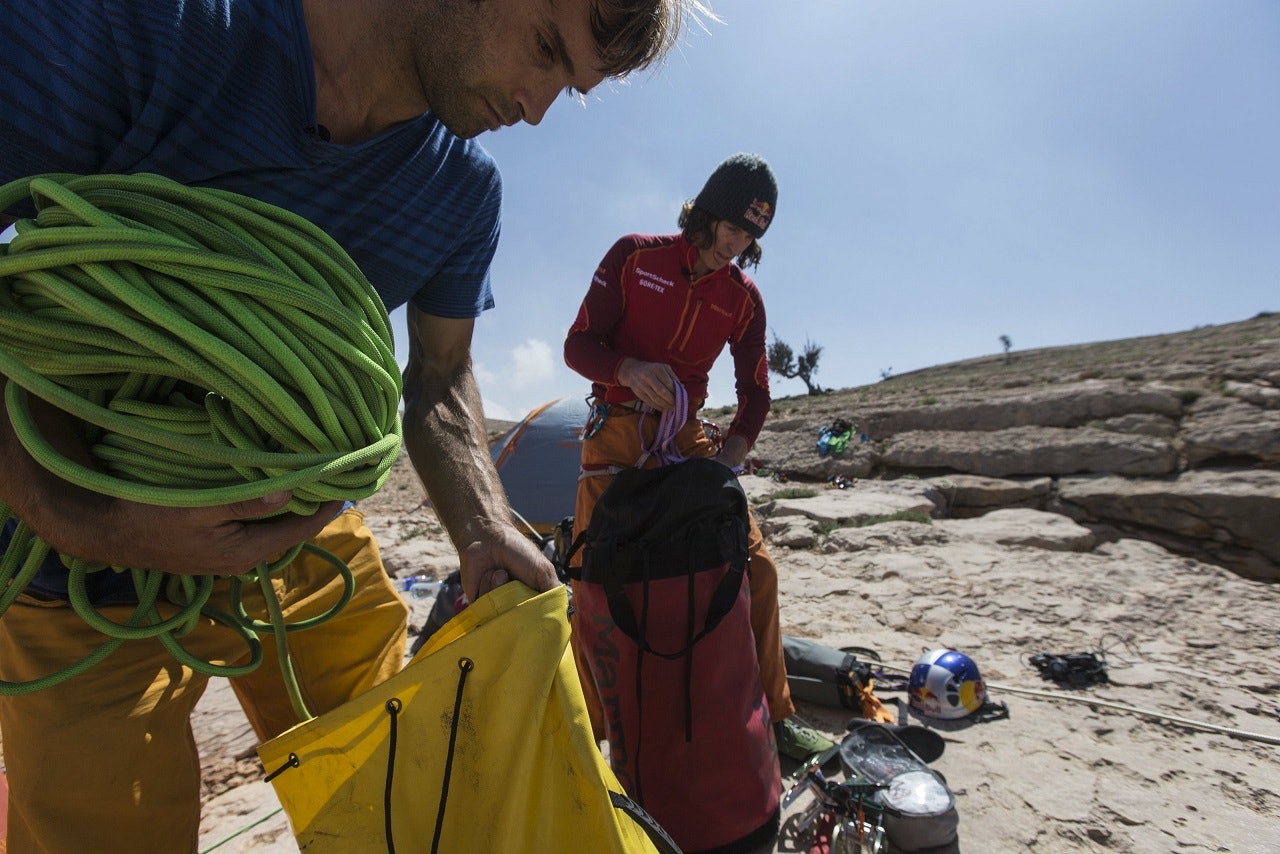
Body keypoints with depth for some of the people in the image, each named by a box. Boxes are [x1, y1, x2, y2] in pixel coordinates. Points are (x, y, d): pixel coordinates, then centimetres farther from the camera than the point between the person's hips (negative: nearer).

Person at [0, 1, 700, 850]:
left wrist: (483, 530, -14)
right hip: (84, 541, -2)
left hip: (310, 535, 3)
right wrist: (81, 520, -30)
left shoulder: (467, 189, -6)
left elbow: (441, 377, -1)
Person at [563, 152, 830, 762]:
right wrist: (630, 370, -28)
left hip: (686, 437, 3)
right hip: (616, 434, -3)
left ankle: (773, 715, 17)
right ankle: (587, 729, 19)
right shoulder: (633, 256, -3)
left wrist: (730, 454, -13)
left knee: (755, 564, -3)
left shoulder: (744, 298, 4)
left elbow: (755, 393, 7)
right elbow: (577, 345, -6)